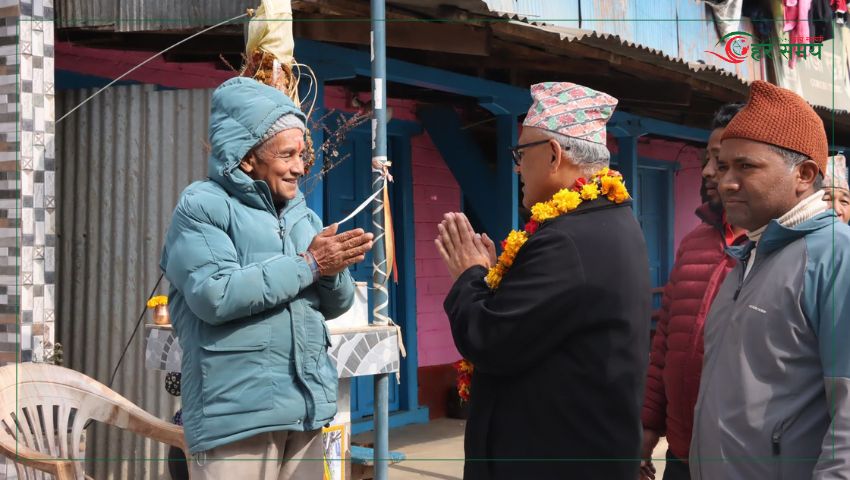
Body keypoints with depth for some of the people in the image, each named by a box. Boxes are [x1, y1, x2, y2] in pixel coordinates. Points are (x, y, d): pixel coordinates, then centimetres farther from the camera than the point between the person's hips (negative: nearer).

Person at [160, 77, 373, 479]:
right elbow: (214, 296, -21)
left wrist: (331, 271, -8)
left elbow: (336, 304, 16)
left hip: (306, 408, 7)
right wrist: (308, 265, -14)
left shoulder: (302, 214, 16)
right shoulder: (202, 206, -6)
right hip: (236, 413, -7)